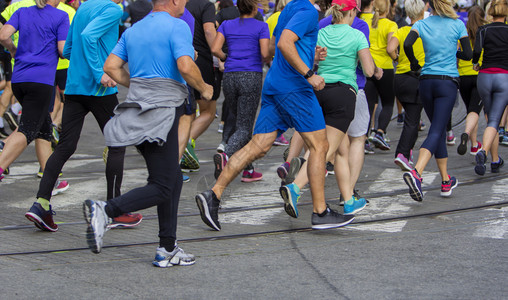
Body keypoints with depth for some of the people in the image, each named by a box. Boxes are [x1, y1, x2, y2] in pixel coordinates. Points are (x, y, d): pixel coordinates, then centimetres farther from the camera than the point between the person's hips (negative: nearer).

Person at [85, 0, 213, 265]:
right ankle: (105, 211, -21)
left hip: (139, 104, 9)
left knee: (173, 178, 16)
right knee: (161, 188, -5)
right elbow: (185, 67, -20)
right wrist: (204, 89, -2)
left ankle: (167, 249, 16)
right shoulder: (177, 26, -8)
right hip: (162, 111, -9)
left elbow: (111, 67, 9)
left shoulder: (133, 30, 15)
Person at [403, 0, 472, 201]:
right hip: (447, 82, -3)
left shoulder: (421, 25, 3)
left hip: (426, 81, 3)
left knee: (438, 130, 16)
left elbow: (407, 44, -14)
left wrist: (414, 63, 3)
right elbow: (468, 54, 0)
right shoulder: (457, 25, 0)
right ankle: (416, 173, -32)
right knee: (436, 132, -10)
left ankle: (446, 181, 21)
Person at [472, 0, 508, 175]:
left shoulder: (484, 30, 3)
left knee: (491, 119, 16)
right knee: (494, 121, -4)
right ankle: (483, 152, -30)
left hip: (485, 77, 2)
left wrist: (475, 64, 7)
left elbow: (476, 50, -12)